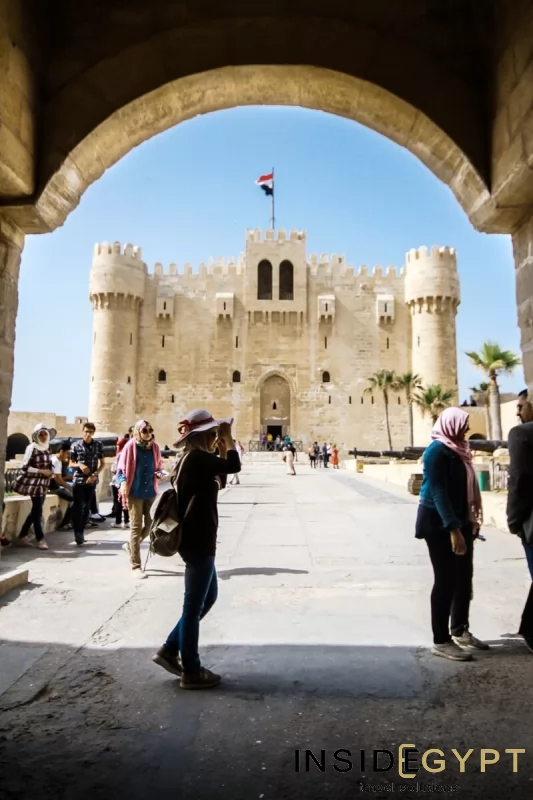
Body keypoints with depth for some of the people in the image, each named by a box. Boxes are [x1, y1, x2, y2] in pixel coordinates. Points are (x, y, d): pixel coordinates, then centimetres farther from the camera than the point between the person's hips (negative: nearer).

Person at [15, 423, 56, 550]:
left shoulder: (47, 448, 10)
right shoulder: (32, 448, -12)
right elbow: (24, 467, -16)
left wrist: (49, 472, 4)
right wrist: (41, 471, -16)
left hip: (43, 484, 8)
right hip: (33, 483, -7)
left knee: (35, 510, 11)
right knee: (37, 510, -5)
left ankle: (23, 536, 23)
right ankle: (40, 539, 1)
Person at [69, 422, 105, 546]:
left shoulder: (98, 445, 0)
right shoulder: (75, 445, -3)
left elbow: (102, 463, 5)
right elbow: (71, 463, 4)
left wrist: (95, 474, -10)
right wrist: (79, 465, -17)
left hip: (92, 480, 2)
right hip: (78, 480, -2)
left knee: (87, 507, 9)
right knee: (78, 507, -4)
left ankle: (82, 532, 19)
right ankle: (78, 534, -1)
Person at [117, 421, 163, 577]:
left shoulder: (155, 447, 4)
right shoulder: (130, 446, -8)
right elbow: (121, 469, -3)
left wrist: (160, 473, -5)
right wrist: (123, 482, -19)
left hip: (151, 491, 5)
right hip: (134, 492, -5)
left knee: (150, 524, 8)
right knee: (136, 527, -1)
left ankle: (130, 545, 37)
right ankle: (136, 566, 8)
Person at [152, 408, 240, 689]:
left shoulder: (192, 459, 12)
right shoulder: (198, 457, -19)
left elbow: (219, 481, 18)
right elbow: (234, 466, -23)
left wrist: (221, 448, 10)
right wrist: (228, 438, -10)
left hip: (196, 539, 11)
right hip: (198, 541, -11)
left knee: (207, 597, 21)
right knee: (194, 605, 3)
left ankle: (169, 650, 29)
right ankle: (191, 672, 18)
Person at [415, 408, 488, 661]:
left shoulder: (457, 449, 11)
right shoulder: (438, 451, -16)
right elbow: (438, 492, -21)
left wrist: (469, 521, 16)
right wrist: (453, 529, -26)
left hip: (459, 521, 9)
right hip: (440, 524, -9)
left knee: (464, 577, 15)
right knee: (446, 580, -3)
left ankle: (460, 631, 30)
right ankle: (441, 641, 8)